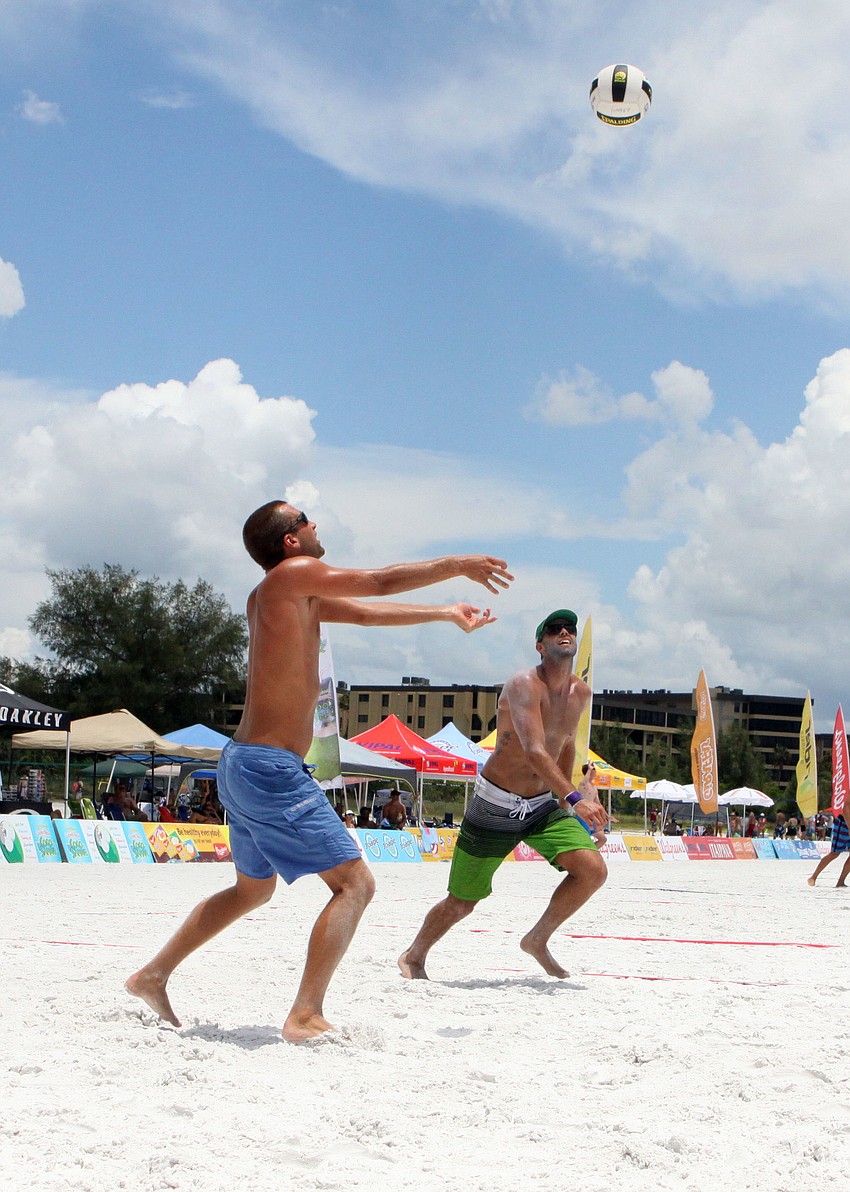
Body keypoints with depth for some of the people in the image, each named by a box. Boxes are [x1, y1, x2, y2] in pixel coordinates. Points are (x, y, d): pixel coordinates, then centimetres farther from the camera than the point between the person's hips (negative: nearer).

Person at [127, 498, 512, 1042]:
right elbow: (381, 582, -7)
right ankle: (307, 1016, -13)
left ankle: (153, 976, 31)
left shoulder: (299, 596, 17)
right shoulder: (291, 575, -10)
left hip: (243, 764, 10)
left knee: (252, 890, 27)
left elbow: (366, 613, 27)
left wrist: (445, 613, 33)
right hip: (271, 767, -10)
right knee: (355, 883, -8)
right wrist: (457, 565, 6)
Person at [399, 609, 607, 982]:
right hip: (496, 806, -6)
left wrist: (561, 797, 25)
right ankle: (414, 956, 31)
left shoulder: (581, 693, 2)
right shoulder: (523, 685, -22)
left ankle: (538, 940, 6)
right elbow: (534, 751, -36)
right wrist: (574, 799, -47)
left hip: (544, 804, 6)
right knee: (462, 903, 3)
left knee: (593, 869, -16)